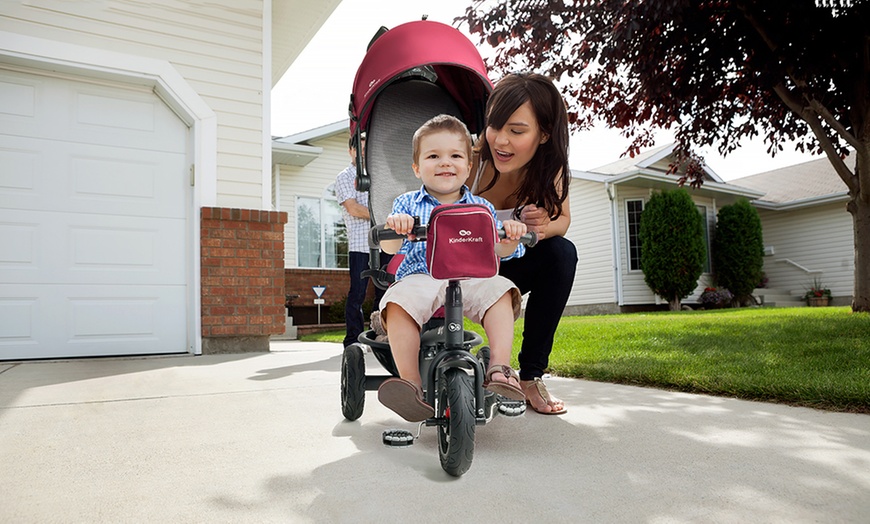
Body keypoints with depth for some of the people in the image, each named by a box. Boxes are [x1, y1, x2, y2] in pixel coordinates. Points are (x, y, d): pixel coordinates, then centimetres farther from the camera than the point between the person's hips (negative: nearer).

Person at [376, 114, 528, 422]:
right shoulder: (407, 204, 13)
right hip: (419, 277, -1)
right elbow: (390, 248, 1)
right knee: (398, 302, -32)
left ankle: (499, 370, -31)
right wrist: (394, 226, -22)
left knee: (499, 290, -29)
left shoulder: (481, 207, 16)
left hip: (471, 278, 1)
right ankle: (411, 384, -31)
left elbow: (497, 250, 9)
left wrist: (510, 237, -15)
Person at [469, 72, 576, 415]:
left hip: (507, 268, 3)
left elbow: (562, 217, -1)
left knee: (561, 252, -24)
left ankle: (531, 376, -12)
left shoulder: (549, 168, -15)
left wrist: (544, 226, -26)